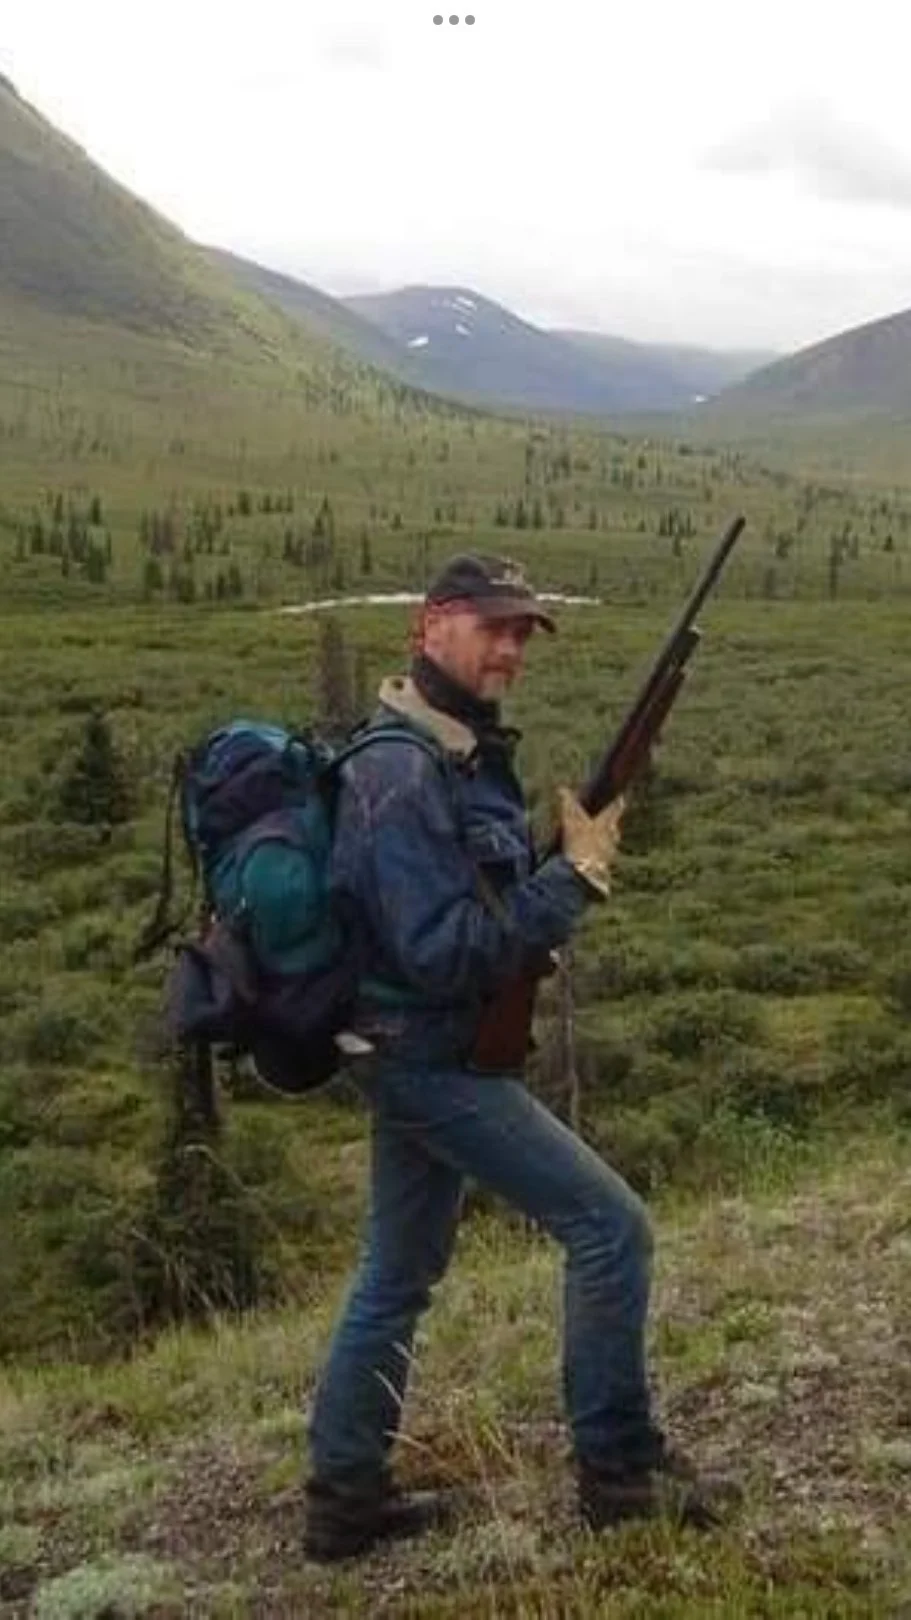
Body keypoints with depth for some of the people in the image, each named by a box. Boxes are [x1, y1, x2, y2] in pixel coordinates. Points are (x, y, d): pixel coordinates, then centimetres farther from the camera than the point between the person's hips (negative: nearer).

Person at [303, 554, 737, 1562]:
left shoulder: (466, 752, 10)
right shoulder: (404, 775, -22)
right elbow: (445, 952, -27)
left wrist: (573, 859, -2)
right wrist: (576, 876, -22)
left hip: (422, 1055, 10)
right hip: (433, 1058, -10)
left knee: (396, 1278, 15)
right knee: (610, 1225, -6)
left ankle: (345, 1498, 25)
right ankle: (620, 1470, 7)